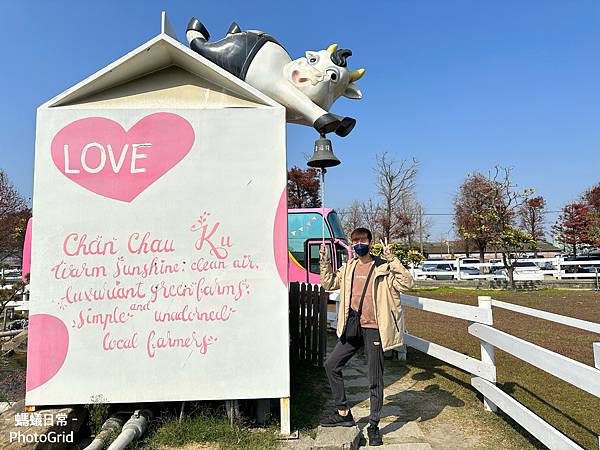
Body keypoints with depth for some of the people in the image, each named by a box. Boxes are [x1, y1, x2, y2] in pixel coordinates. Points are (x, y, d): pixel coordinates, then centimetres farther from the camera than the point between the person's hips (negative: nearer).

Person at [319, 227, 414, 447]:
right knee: (331, 364, 8)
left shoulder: (382, 267, -7)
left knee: (375, 379, 5)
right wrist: (325, 261, 3)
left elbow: (407, 283, -18)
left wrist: (391, 259, -24)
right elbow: (329, 284, 14)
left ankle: (373, 426, 22)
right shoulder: (348, 268, 9)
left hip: (373, 329, -5)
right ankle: (343, 413, 23)